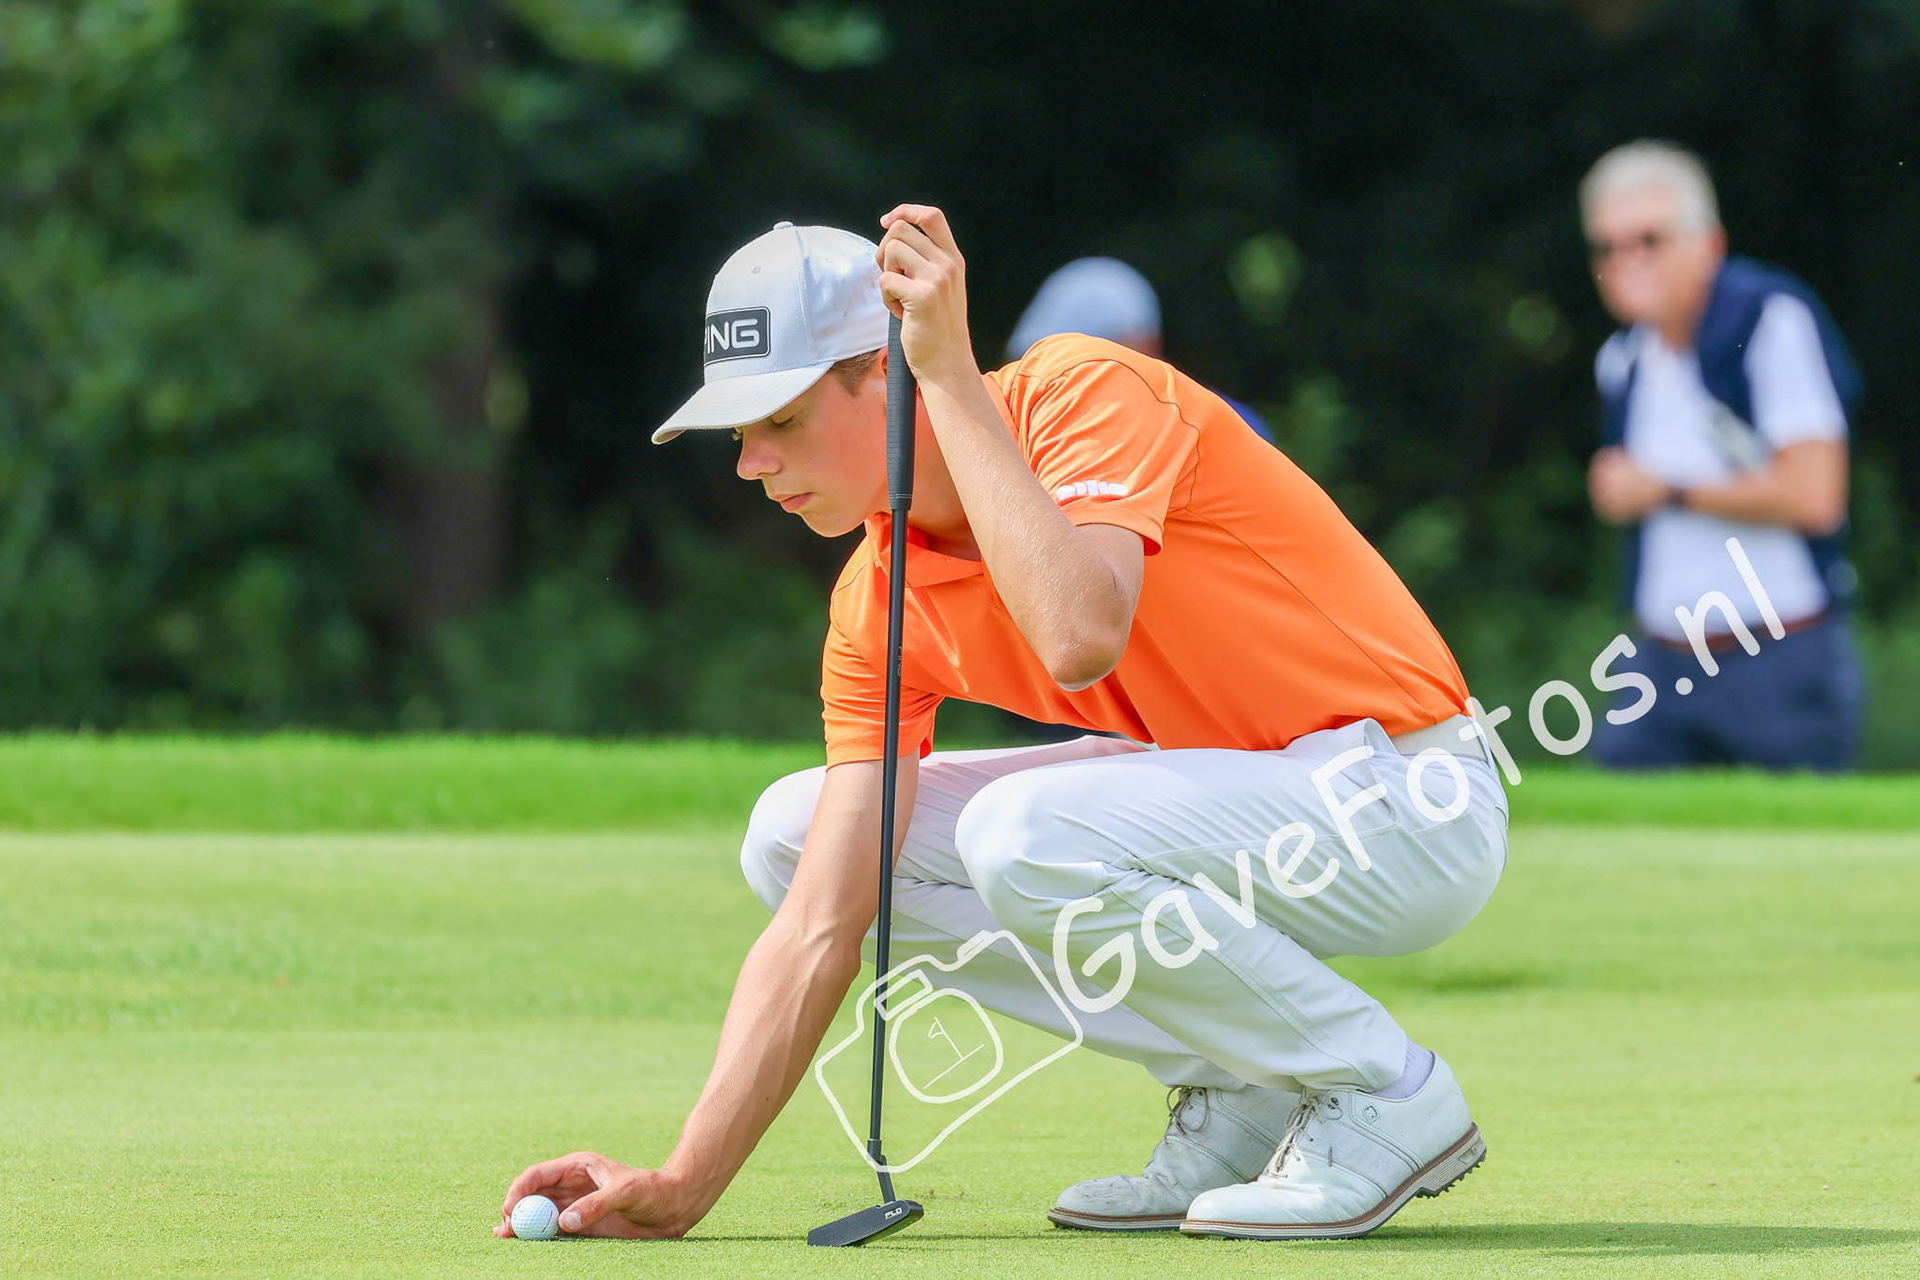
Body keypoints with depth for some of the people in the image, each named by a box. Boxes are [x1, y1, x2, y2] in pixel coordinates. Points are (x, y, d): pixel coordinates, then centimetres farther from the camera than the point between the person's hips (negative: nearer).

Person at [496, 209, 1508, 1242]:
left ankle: (1385, 1093, -11)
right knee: (789, 831, 1)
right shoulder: (875, 604, 0)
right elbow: (820, 925, -3)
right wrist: (683, 1185, -12)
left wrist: (951, 373, -31)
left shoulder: (1087, 392, -19)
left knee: (1021, 831, -33)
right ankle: (1231, 1090, 2)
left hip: (1408, 800, -8)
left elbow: (1078, 636, -40)